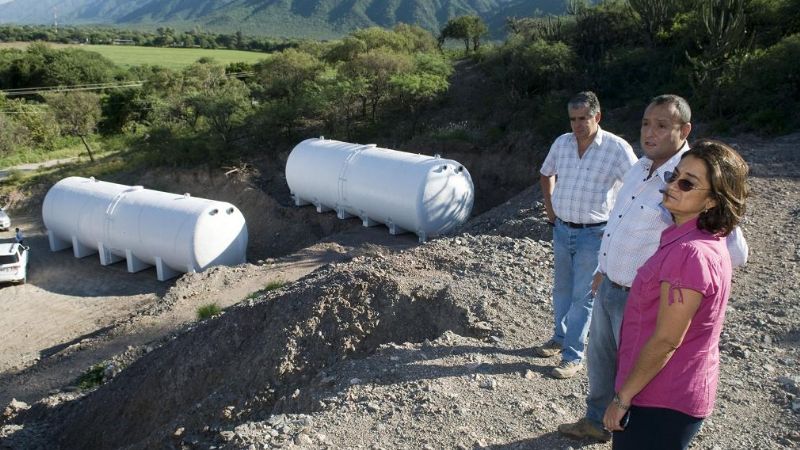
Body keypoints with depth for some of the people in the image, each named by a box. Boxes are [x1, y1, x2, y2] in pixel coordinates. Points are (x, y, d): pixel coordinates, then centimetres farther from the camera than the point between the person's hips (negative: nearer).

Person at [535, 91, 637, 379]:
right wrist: (549, 205, 12)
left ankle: (573, 356, 11)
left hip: (593, 235, -5)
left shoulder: (617, 148, -13)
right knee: (561, 289, 18)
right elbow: (546, 174, 21)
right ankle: (560, 338, 36)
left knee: (582, 297, 1)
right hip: (561, 229, 5)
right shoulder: (562, 143, 2)